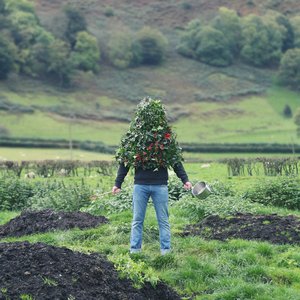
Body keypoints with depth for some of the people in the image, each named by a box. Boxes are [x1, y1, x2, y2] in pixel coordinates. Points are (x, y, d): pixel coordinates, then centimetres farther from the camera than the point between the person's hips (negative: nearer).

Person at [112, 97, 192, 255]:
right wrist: (117, 184, 0)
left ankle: (166, 251, 11)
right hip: (139, 185, 1)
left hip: (160, 185, -1)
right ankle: (134, 250, 13)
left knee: (163, 220, 5)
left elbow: (175, 160, 4)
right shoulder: (133, 136, 1)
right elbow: (125, 162, 4)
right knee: (137, 220, 6)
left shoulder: (166, 136, 0)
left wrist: (185, 180, -2)